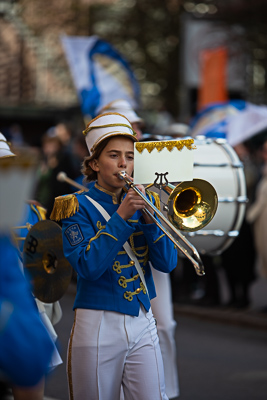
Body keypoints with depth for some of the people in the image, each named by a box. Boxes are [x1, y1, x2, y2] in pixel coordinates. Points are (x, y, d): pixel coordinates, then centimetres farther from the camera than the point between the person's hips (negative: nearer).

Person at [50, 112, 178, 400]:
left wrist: (150, 219, -13)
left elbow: (167, 264, 1)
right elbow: (88, 267, -17)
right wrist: (121, 216, -19)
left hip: (142, 323, 3)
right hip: (98, 326, -3)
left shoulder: (143, 202, 9)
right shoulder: (79, 206, -3)